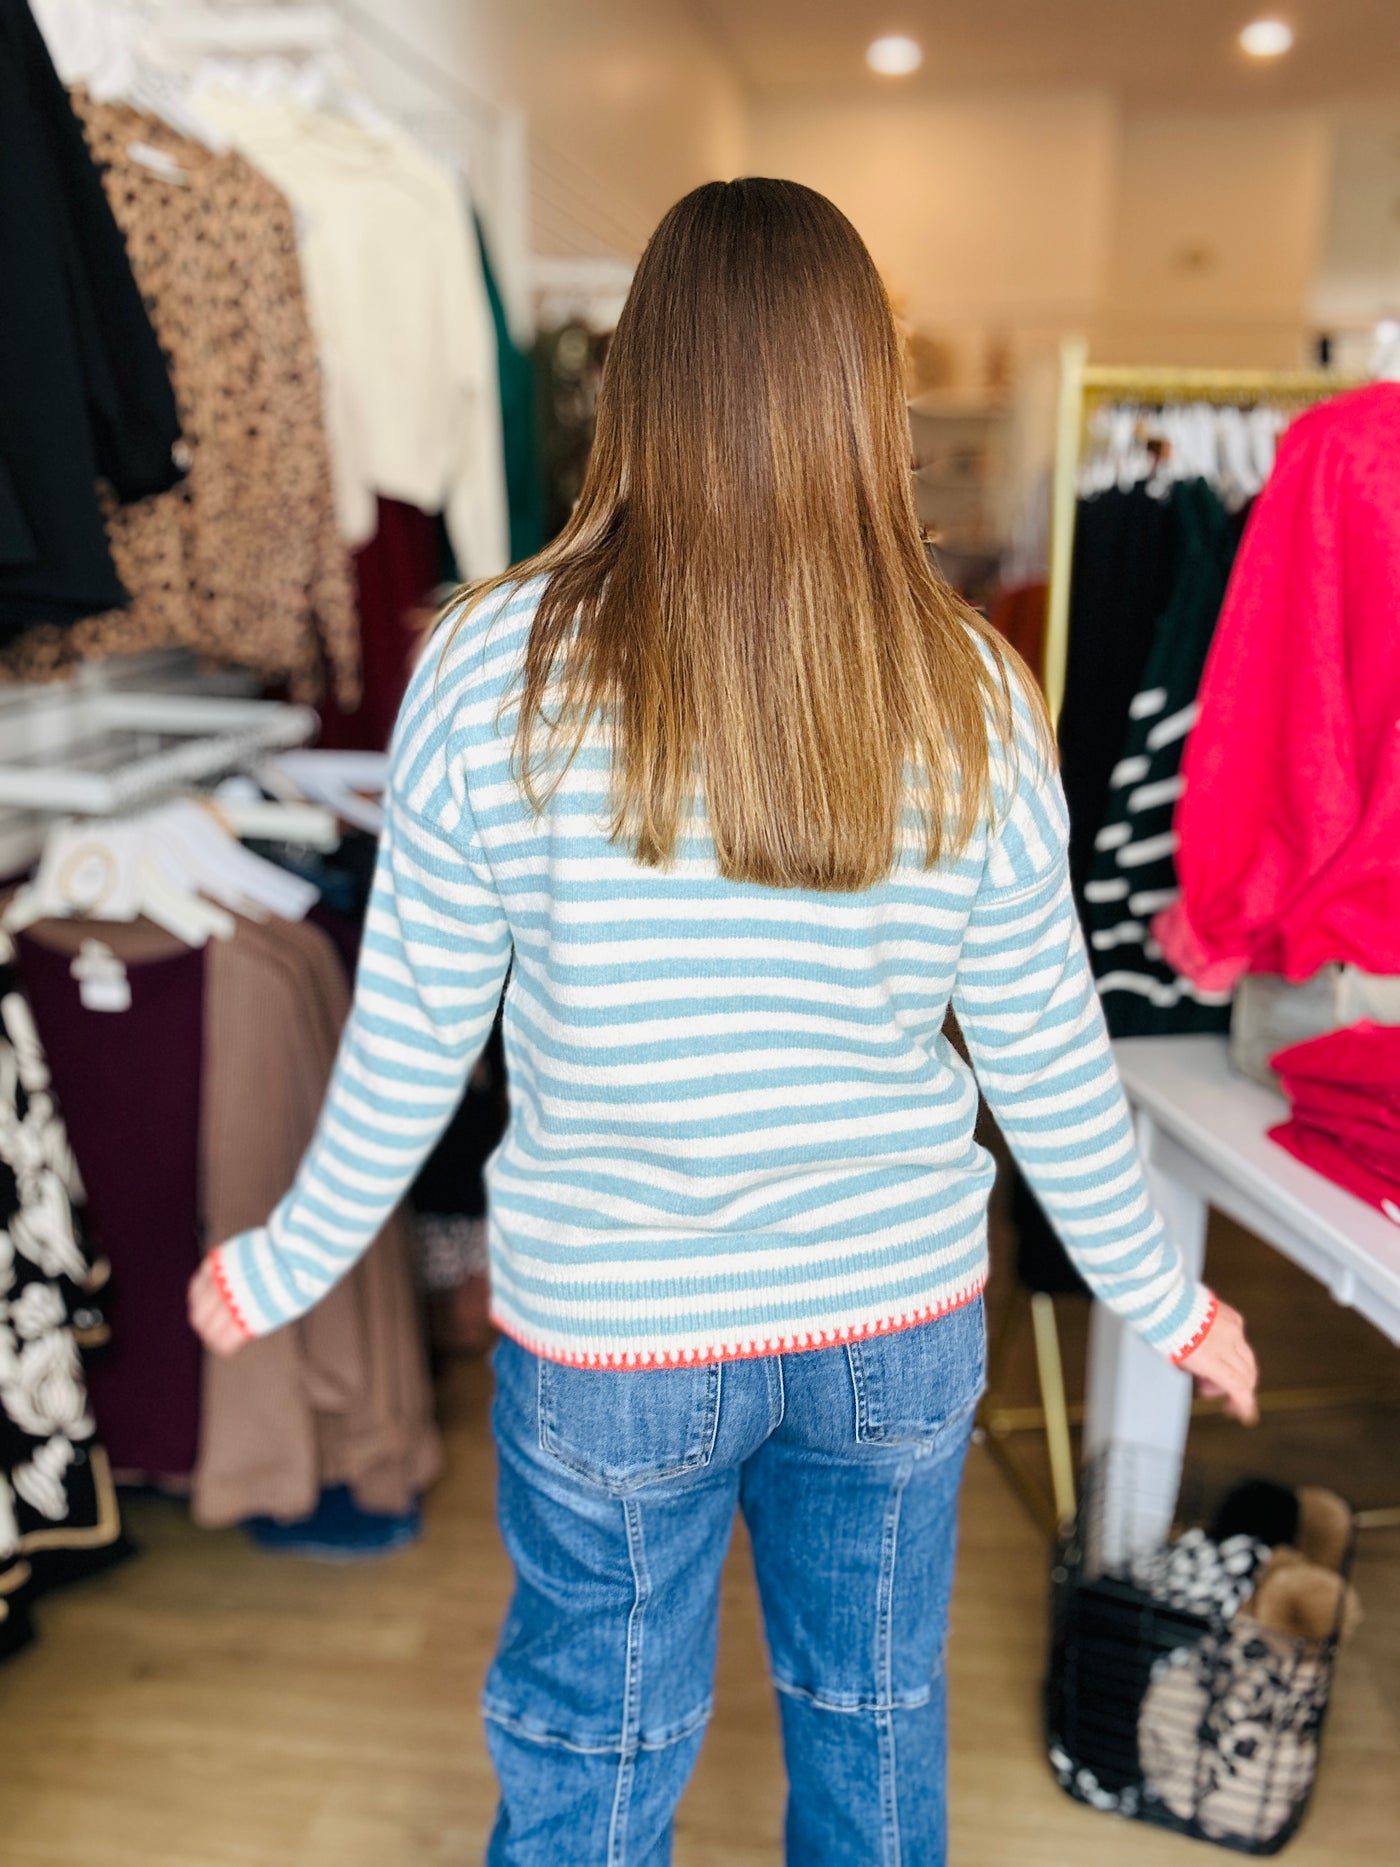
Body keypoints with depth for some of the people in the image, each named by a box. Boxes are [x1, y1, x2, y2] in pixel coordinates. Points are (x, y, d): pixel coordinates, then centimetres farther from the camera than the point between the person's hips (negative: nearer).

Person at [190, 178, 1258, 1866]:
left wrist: (283, 1267, 9)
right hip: (904, 1316, 2)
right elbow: (1043, 1045, -5)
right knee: (877, 1721, 27)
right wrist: (1164, 1300, 12)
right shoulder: (972, 693, -12)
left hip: (607, 1340, -1)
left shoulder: (493, 670, -17)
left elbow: (409, 1041, -10)